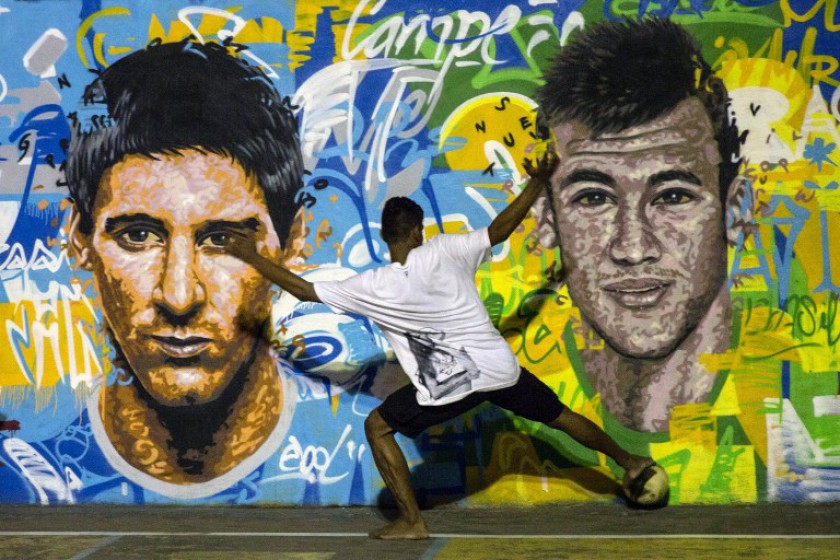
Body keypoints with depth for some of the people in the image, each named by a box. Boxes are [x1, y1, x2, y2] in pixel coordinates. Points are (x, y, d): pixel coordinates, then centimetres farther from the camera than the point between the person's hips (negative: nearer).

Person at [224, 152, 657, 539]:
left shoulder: (373, 287, -11)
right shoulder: (443, 251, -6)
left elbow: (304, 290, -6)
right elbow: (499, 230, 3)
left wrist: (252, 257, 4)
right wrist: (537, 183, 13)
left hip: (453, 384, -4)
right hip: (502, 367, 4)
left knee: (377, 427, 11)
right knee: (560, 416, 24)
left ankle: (411, 522, 6)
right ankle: (630, 463, 42)